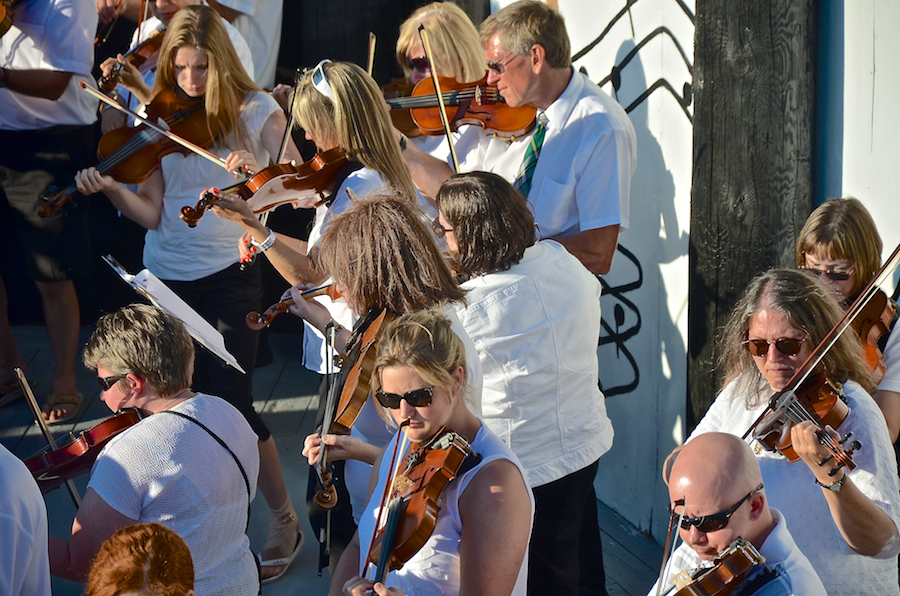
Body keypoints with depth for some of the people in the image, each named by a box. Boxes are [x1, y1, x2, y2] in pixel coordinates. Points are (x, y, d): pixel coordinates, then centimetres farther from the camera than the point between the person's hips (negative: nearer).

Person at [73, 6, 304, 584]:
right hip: (163, 276, 3)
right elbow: (153, 213, -3)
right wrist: (112, 188, -20)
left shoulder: (256, 111, -4)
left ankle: (285, 520, 12)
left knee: (231, 403, -7)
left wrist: (259, 167, -33)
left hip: (226, 278, -3)